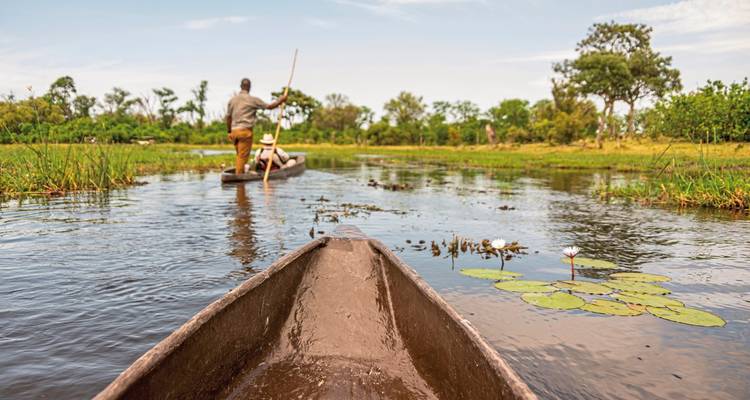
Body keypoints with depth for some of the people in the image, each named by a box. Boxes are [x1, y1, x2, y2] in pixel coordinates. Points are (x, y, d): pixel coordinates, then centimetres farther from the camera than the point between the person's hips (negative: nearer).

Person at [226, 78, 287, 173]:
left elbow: (228, 117, 13)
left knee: (240, 156, 15)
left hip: (234, 131, 6)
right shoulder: (252, 99, -6)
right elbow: (269, 106, 0)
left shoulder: (232, 100, 9)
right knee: (242, 157, -3)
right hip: (245, 131, -6)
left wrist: (229, 132, 21)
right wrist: (280, 100, 14)